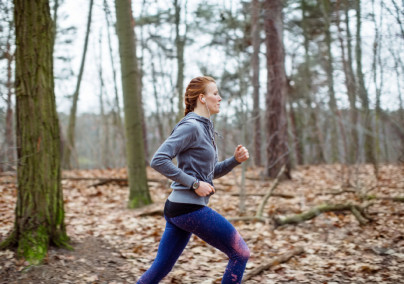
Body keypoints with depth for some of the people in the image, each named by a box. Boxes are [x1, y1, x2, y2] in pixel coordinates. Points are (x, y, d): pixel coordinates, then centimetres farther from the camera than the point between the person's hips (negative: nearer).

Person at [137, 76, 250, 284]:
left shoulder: (205, 128, 16)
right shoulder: (190, 127, -12)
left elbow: (212, 172, 24)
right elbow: (158, 161, -21)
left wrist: (235, 159, 6)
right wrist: (195, 184, -19)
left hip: (177, 208, 9)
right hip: (189, 208, -9)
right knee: (240, 254, 2)